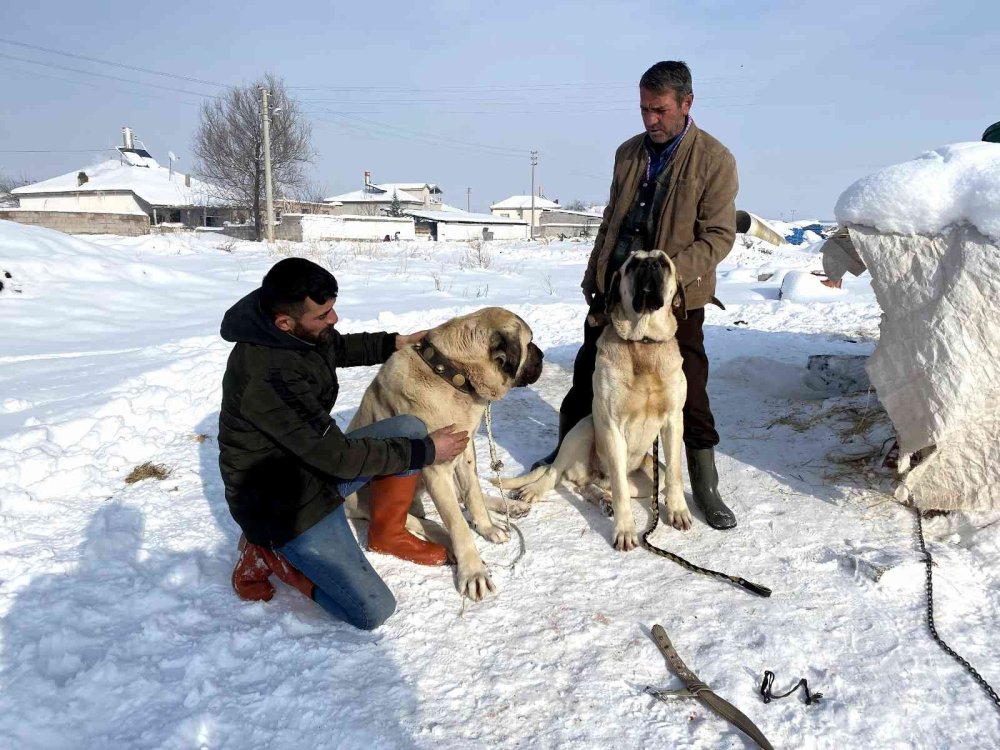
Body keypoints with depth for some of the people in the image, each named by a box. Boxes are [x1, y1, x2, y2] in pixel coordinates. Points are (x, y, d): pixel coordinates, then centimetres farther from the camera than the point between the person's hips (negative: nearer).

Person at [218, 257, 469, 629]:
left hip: (315, 460, 9)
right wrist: (425, 452, -19)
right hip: (281, 503, -8)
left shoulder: (301, 330, -9)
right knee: (372, 611, -8)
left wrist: (393, 343, 4)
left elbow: (338, 347, 18)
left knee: (410, 428, -2)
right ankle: (266, 553, 5)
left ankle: (387, 532, 14)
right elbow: (338, 456, -28)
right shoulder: (267, 378, -35)